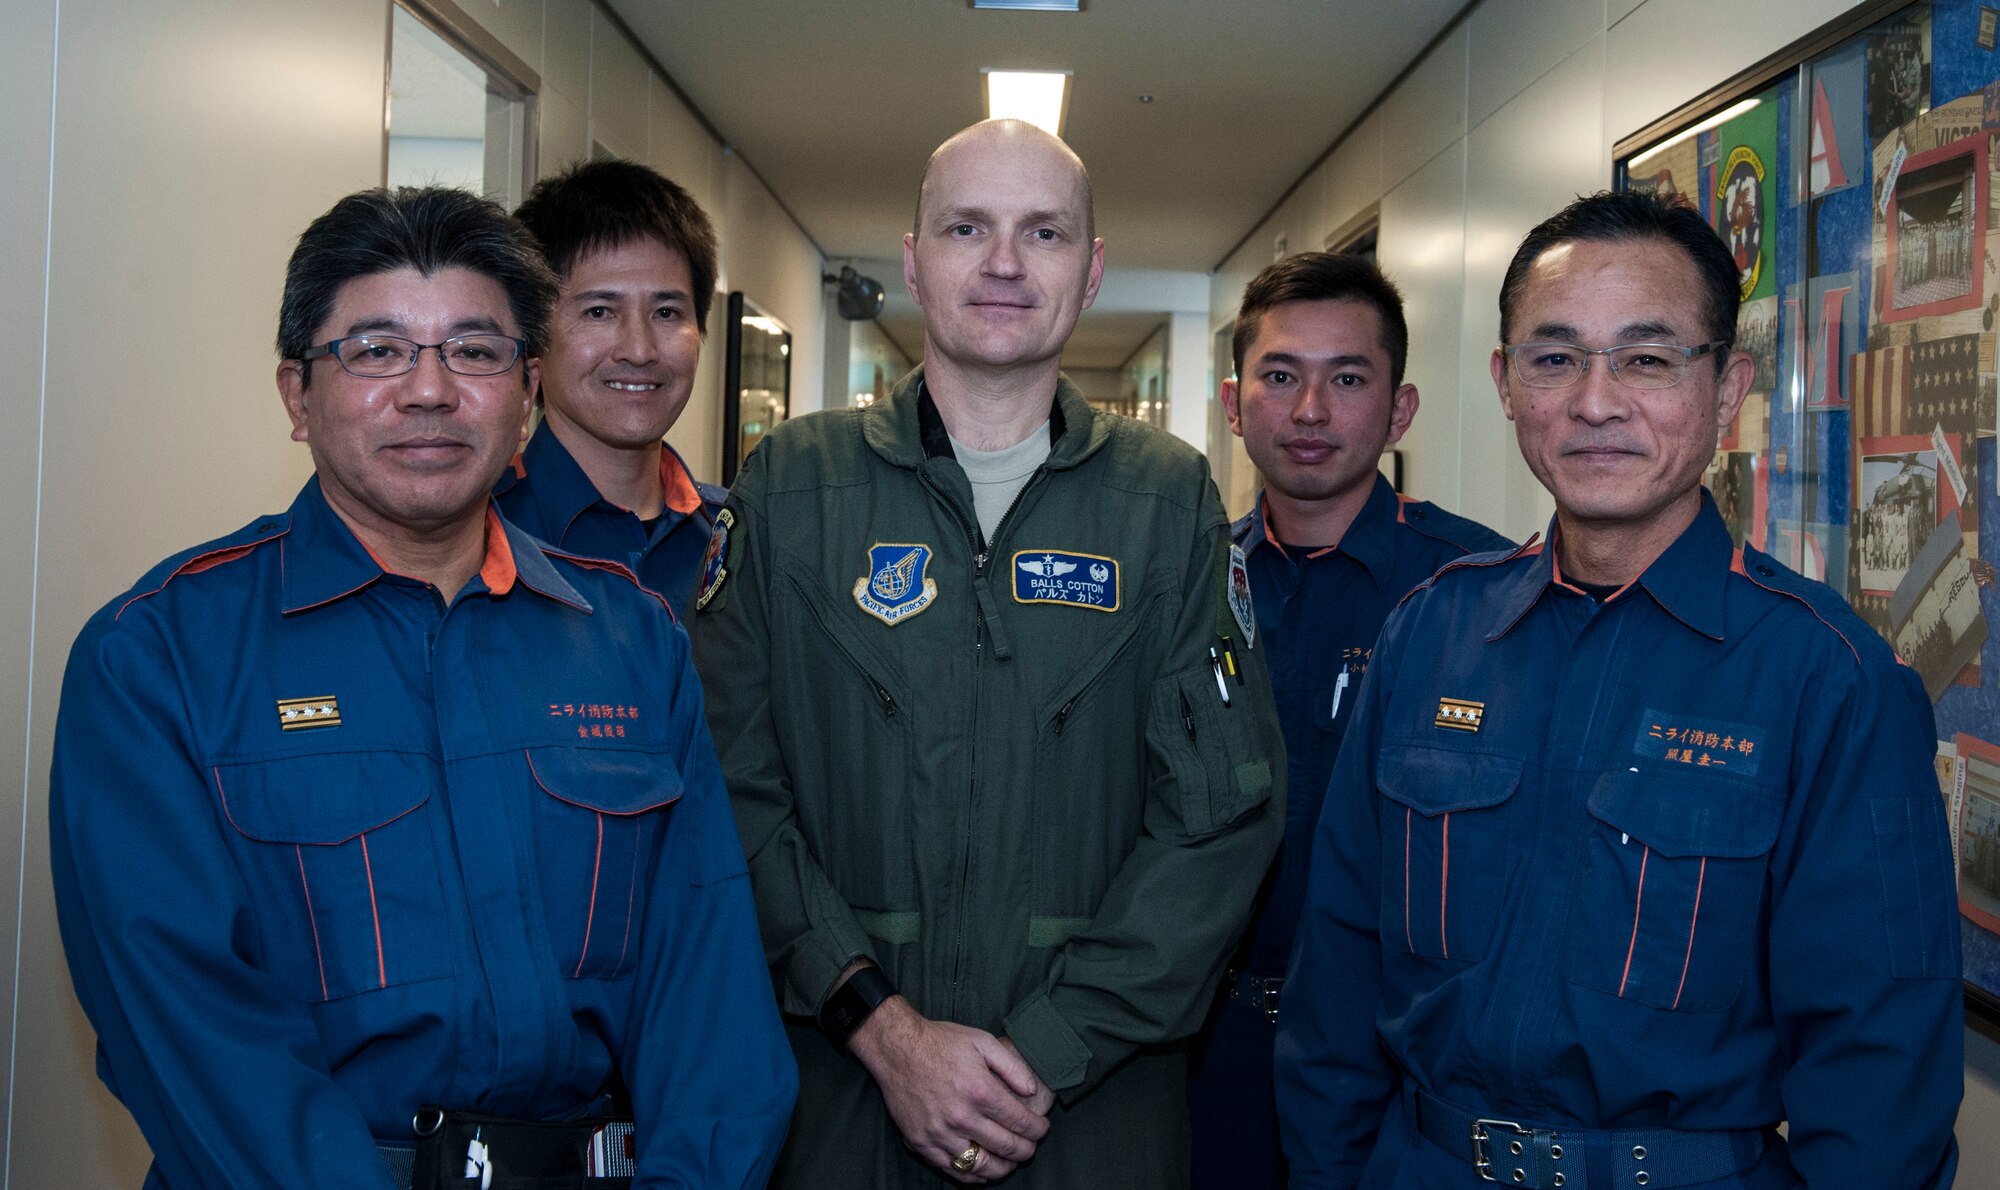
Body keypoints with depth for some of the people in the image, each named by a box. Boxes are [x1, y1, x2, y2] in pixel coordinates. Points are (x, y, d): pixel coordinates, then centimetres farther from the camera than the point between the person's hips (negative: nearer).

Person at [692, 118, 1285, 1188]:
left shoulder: (1170, 500, 1)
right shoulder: (790, 486, 0)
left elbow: (1223, 809, -5)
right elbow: (733, 787, -5)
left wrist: (1050, 1053, -12)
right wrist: (882, 1026, -13)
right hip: (834, 1086, 0)